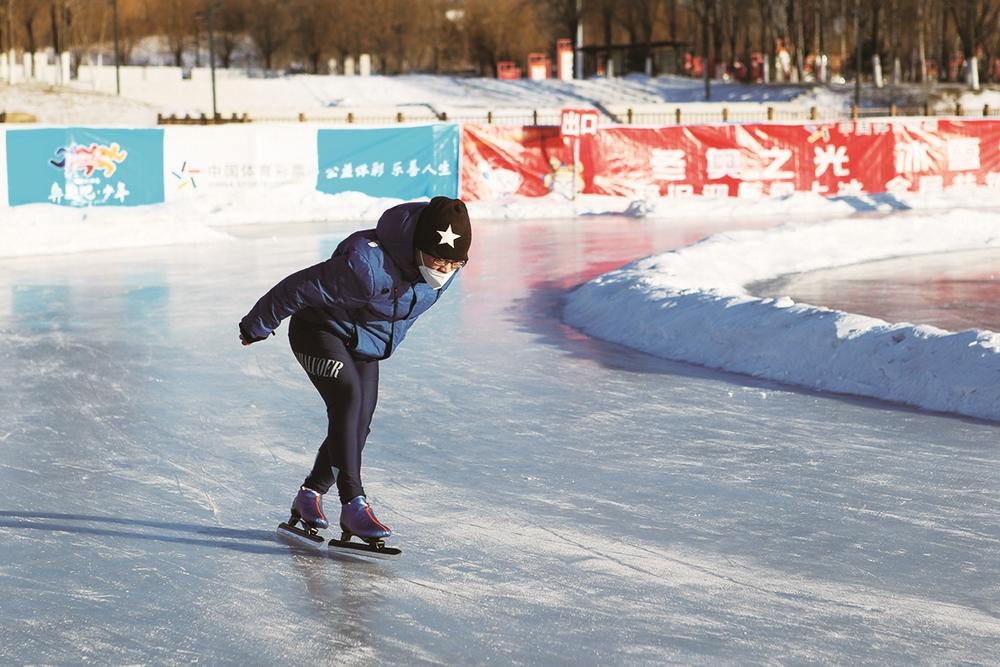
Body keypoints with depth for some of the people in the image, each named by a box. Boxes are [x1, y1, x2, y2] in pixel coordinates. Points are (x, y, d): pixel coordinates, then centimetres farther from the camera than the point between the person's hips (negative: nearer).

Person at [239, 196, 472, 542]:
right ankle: (353, 504, -28)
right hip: (320, 330, -7)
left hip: (365, 344, 7)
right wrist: (256, 326, -15)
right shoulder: (368, 266, -39)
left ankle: (310, 495, 20)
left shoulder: (445, 266, -15)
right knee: (347, 398, -27)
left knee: (359, 423, 1)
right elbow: (301, 288, -28)